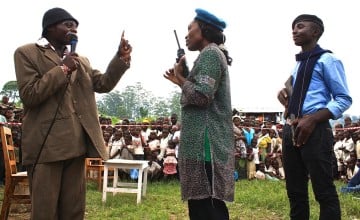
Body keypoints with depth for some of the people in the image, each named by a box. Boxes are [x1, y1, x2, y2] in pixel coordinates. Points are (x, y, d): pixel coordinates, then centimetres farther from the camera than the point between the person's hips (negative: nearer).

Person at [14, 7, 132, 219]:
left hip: (77, 143, 6)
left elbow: (104, 84, 9)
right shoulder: (27, 53, 0)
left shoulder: (81, 60, 18)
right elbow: (29, 96, -10)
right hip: (46, 144, -5)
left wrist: (121, 58, -4)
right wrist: (62, 69, -11)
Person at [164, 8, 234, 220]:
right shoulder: (213, 54, 23)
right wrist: (182, 80, 15)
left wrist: (180, 78, -4)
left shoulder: (210, 54, -8)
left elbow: (201, 96, -20)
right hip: (203, 143, 10)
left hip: (205, 144, -10)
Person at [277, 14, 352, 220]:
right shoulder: (298, 63, 18)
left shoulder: (327, 60, -4)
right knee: (295, 191, 12)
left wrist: (312, 119, -20)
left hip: (315, 130, -8)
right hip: (291, 129, 8)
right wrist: (286, 90, 10)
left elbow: (344, 99, -8)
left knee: (324, 191, -1)